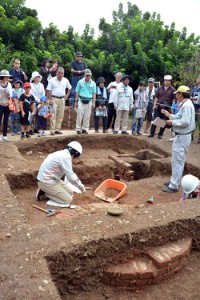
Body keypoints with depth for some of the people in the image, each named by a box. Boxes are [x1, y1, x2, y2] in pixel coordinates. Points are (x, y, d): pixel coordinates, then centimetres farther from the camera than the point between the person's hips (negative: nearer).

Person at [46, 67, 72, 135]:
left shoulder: (65, 80, 8)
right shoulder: (52, 80, -3)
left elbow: (69, 88, 23)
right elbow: (49, 91, -5)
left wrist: (67, 95, 11)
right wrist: (50, 100, -13)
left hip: (62, 99, 4)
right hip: (54, 99, -4)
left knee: (60, 115, 5)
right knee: (53, 115, -6)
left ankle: (57, 129, 13)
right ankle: (52, 130, -4)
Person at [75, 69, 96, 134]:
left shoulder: (93, 83, 10)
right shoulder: (80, 82, 5)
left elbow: (94, 94, 10)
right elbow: (77, 92, 5)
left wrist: (93, 102, 2)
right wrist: (76, 101, -1)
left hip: (89, 101, 2)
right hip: (81, 100, -2)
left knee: (87, 116, 2)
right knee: (79, 115, -6)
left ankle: (85, 129, 10)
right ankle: (78, 129, 0)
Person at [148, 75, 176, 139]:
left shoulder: (172, 89, 0)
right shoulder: (160, 88, 9)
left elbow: (174, 100, -2)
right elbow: (156, 97, 12)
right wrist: (154, 105, 3)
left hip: (167, 107, -2)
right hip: (159, 106, 2)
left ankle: (160, 134, 15)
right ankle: (152, 133, 7)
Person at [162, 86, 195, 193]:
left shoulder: (187, 105, -19)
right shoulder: (184, 104, 14)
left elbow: (185, 122, -27)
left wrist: (172, 122, -15)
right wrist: (169, 115, 15)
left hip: (182, 137, -11)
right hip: (181, 136, 11)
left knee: (177, 161, -6)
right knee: (178, 160, 20)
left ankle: (174, 186, 0)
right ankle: (174, 180, 33)